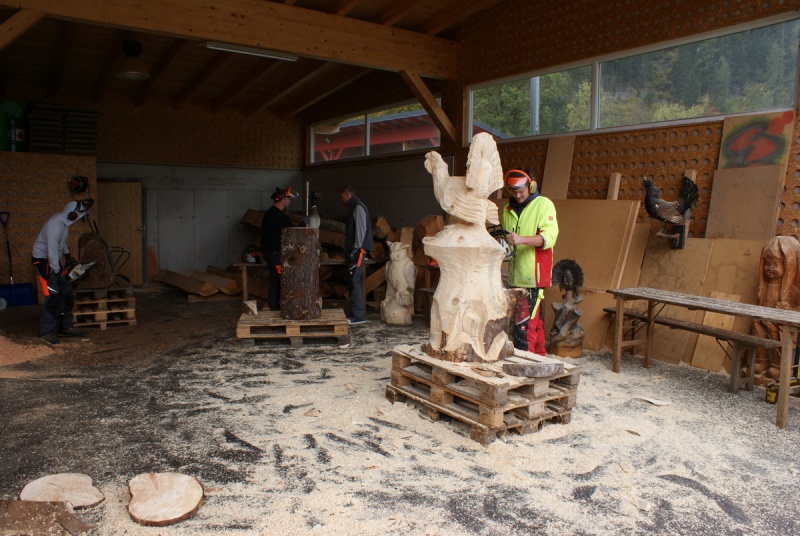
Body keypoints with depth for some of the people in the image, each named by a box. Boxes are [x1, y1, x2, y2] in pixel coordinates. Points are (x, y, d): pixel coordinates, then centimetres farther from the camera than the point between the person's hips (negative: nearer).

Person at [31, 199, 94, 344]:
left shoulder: (63, 221, -2)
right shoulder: (54, 226, -30)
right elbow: (52, 252, -27)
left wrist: (68, 256, 18)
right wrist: (58, 273, -20)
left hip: (54, 260, 9)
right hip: (42, 261, -9)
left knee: (66, 294, 9)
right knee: (53, 296, -13)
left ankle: (65, 327, 16)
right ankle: (46, 332, -4)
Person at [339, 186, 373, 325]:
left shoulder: (358, 207, -10)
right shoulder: (353, 207, 20)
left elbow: (361, 229, -18)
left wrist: (356, 249, -22)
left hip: (357, 251, -10)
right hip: (353, 250, 10)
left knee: (355, 282, -11)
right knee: (352, 282, 10)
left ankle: (359, 315, -9)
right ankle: (355, 313, 15)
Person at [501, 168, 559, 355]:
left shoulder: (544, 204, -4)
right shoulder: (508, 209, 17)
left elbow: (549, 236, -17)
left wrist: (521, 239, -31)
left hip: (533, 274, -7)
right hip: (515, 276, 7)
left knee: (525, 322, -10)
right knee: (534, 320, 15)